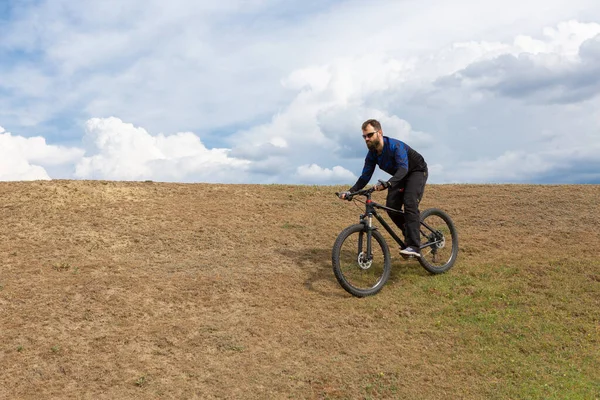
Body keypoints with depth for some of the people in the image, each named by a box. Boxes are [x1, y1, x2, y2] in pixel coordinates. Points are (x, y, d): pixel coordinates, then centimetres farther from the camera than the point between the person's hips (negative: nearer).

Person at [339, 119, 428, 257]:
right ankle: (410, 234, 13)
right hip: (399, 176, 7)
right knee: (391, 207, -10)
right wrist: (350, 191, -24)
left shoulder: (395, 146, -33)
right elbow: (365, 177, -9)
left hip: (417, 171, -7)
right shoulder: (372, 154, -11)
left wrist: (387, 184, -63)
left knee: (410, 204, -25)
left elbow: (403, 168, -46)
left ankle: (414, 247, -28)